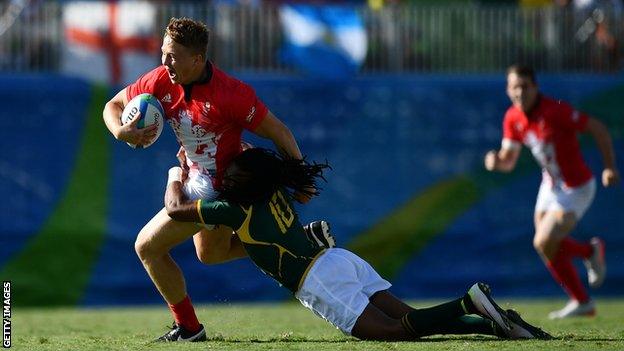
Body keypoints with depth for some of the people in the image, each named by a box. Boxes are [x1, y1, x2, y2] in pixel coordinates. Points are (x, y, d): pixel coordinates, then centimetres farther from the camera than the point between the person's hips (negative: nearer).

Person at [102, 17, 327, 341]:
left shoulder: (231, 93, -32)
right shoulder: (161, 80, -13)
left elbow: (278, 132, -22)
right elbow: (113, 106, 0)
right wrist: (121, 132, -23)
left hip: (215, 189, -8)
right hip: (195, 177, 8)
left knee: (147, 247, -4)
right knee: (210, 254, 30)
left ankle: (188, 327, 10)